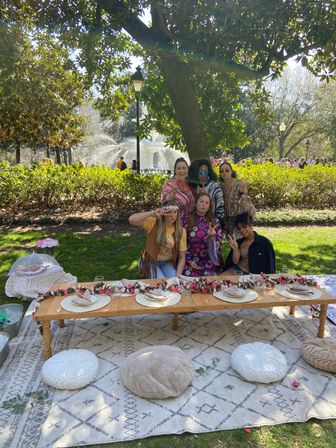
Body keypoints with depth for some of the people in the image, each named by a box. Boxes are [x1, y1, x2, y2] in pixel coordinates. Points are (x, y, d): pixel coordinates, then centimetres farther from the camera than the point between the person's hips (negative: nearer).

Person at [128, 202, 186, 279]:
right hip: (150, 262, -2)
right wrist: (153, 213, -34)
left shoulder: (181, 231, -8)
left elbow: (182, 257, -4)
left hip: (167, 263, 3)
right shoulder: (153, 223, -15)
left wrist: (178, 276, -16)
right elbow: (131, 220, -31)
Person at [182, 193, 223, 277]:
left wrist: (212, 236, -22)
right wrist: (189, 260, -5)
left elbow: (219, 241, -1)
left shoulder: (215, 221, 5)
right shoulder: (187, 220, 0)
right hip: (192, 261, -1)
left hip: (209, 261, 1)